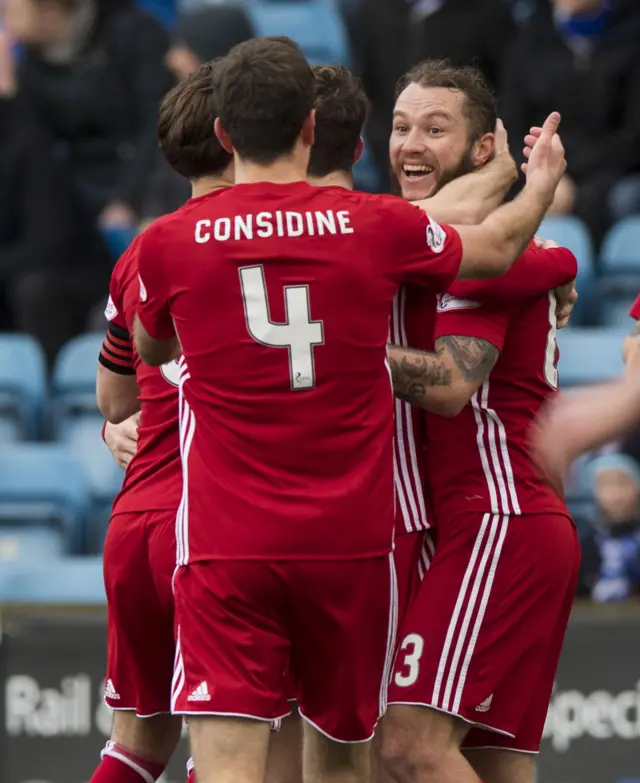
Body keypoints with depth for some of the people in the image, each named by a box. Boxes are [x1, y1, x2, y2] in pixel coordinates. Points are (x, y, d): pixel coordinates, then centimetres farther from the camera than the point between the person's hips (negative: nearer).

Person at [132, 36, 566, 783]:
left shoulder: (169, 244, -2)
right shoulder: (375, 226, -1)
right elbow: (495, 249, 20)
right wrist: (540, 185, 42)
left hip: (226, 549, -2)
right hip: (350, 541, 2)